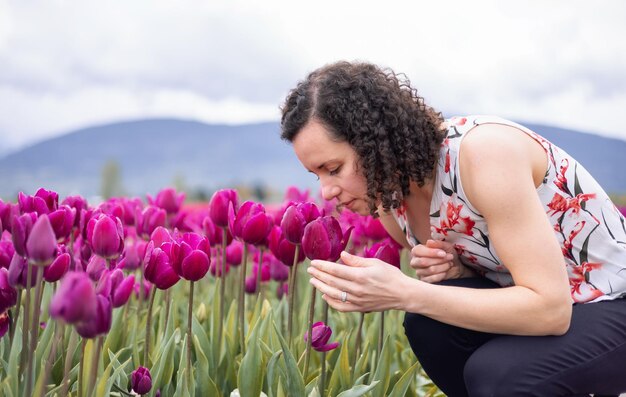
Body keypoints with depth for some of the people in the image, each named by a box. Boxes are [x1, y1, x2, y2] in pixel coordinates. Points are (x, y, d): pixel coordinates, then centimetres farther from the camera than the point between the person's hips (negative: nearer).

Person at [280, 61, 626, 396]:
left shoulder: (483, 150, -29)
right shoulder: (388, 197, -6)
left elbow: (550, 308, -31)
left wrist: (403, 293, -34)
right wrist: (446, 271, -17)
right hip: (537, 304, 7)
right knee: (429, 324, -20)